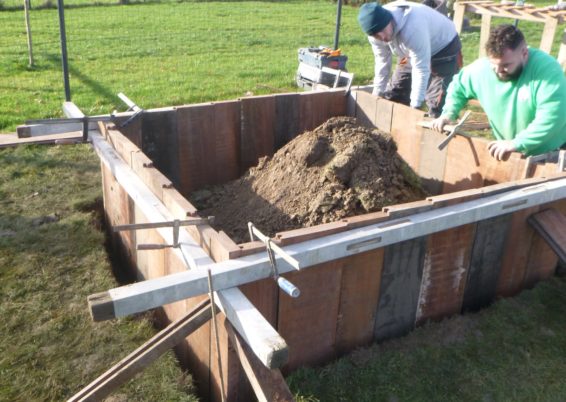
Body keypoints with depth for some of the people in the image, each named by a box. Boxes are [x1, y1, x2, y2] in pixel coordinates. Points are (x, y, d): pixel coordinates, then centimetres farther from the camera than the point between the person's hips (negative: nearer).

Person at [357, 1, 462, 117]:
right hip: (411, 53, 7)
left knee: (437, 102, -18)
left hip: (444, 48, -7)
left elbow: (421, 69, -37)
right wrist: (376, 95, -2)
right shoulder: (376, 29, -20)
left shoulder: (412, 27, -42)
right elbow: (382, 62, -6)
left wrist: (415, 106, -35)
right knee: (393, 95, 11)